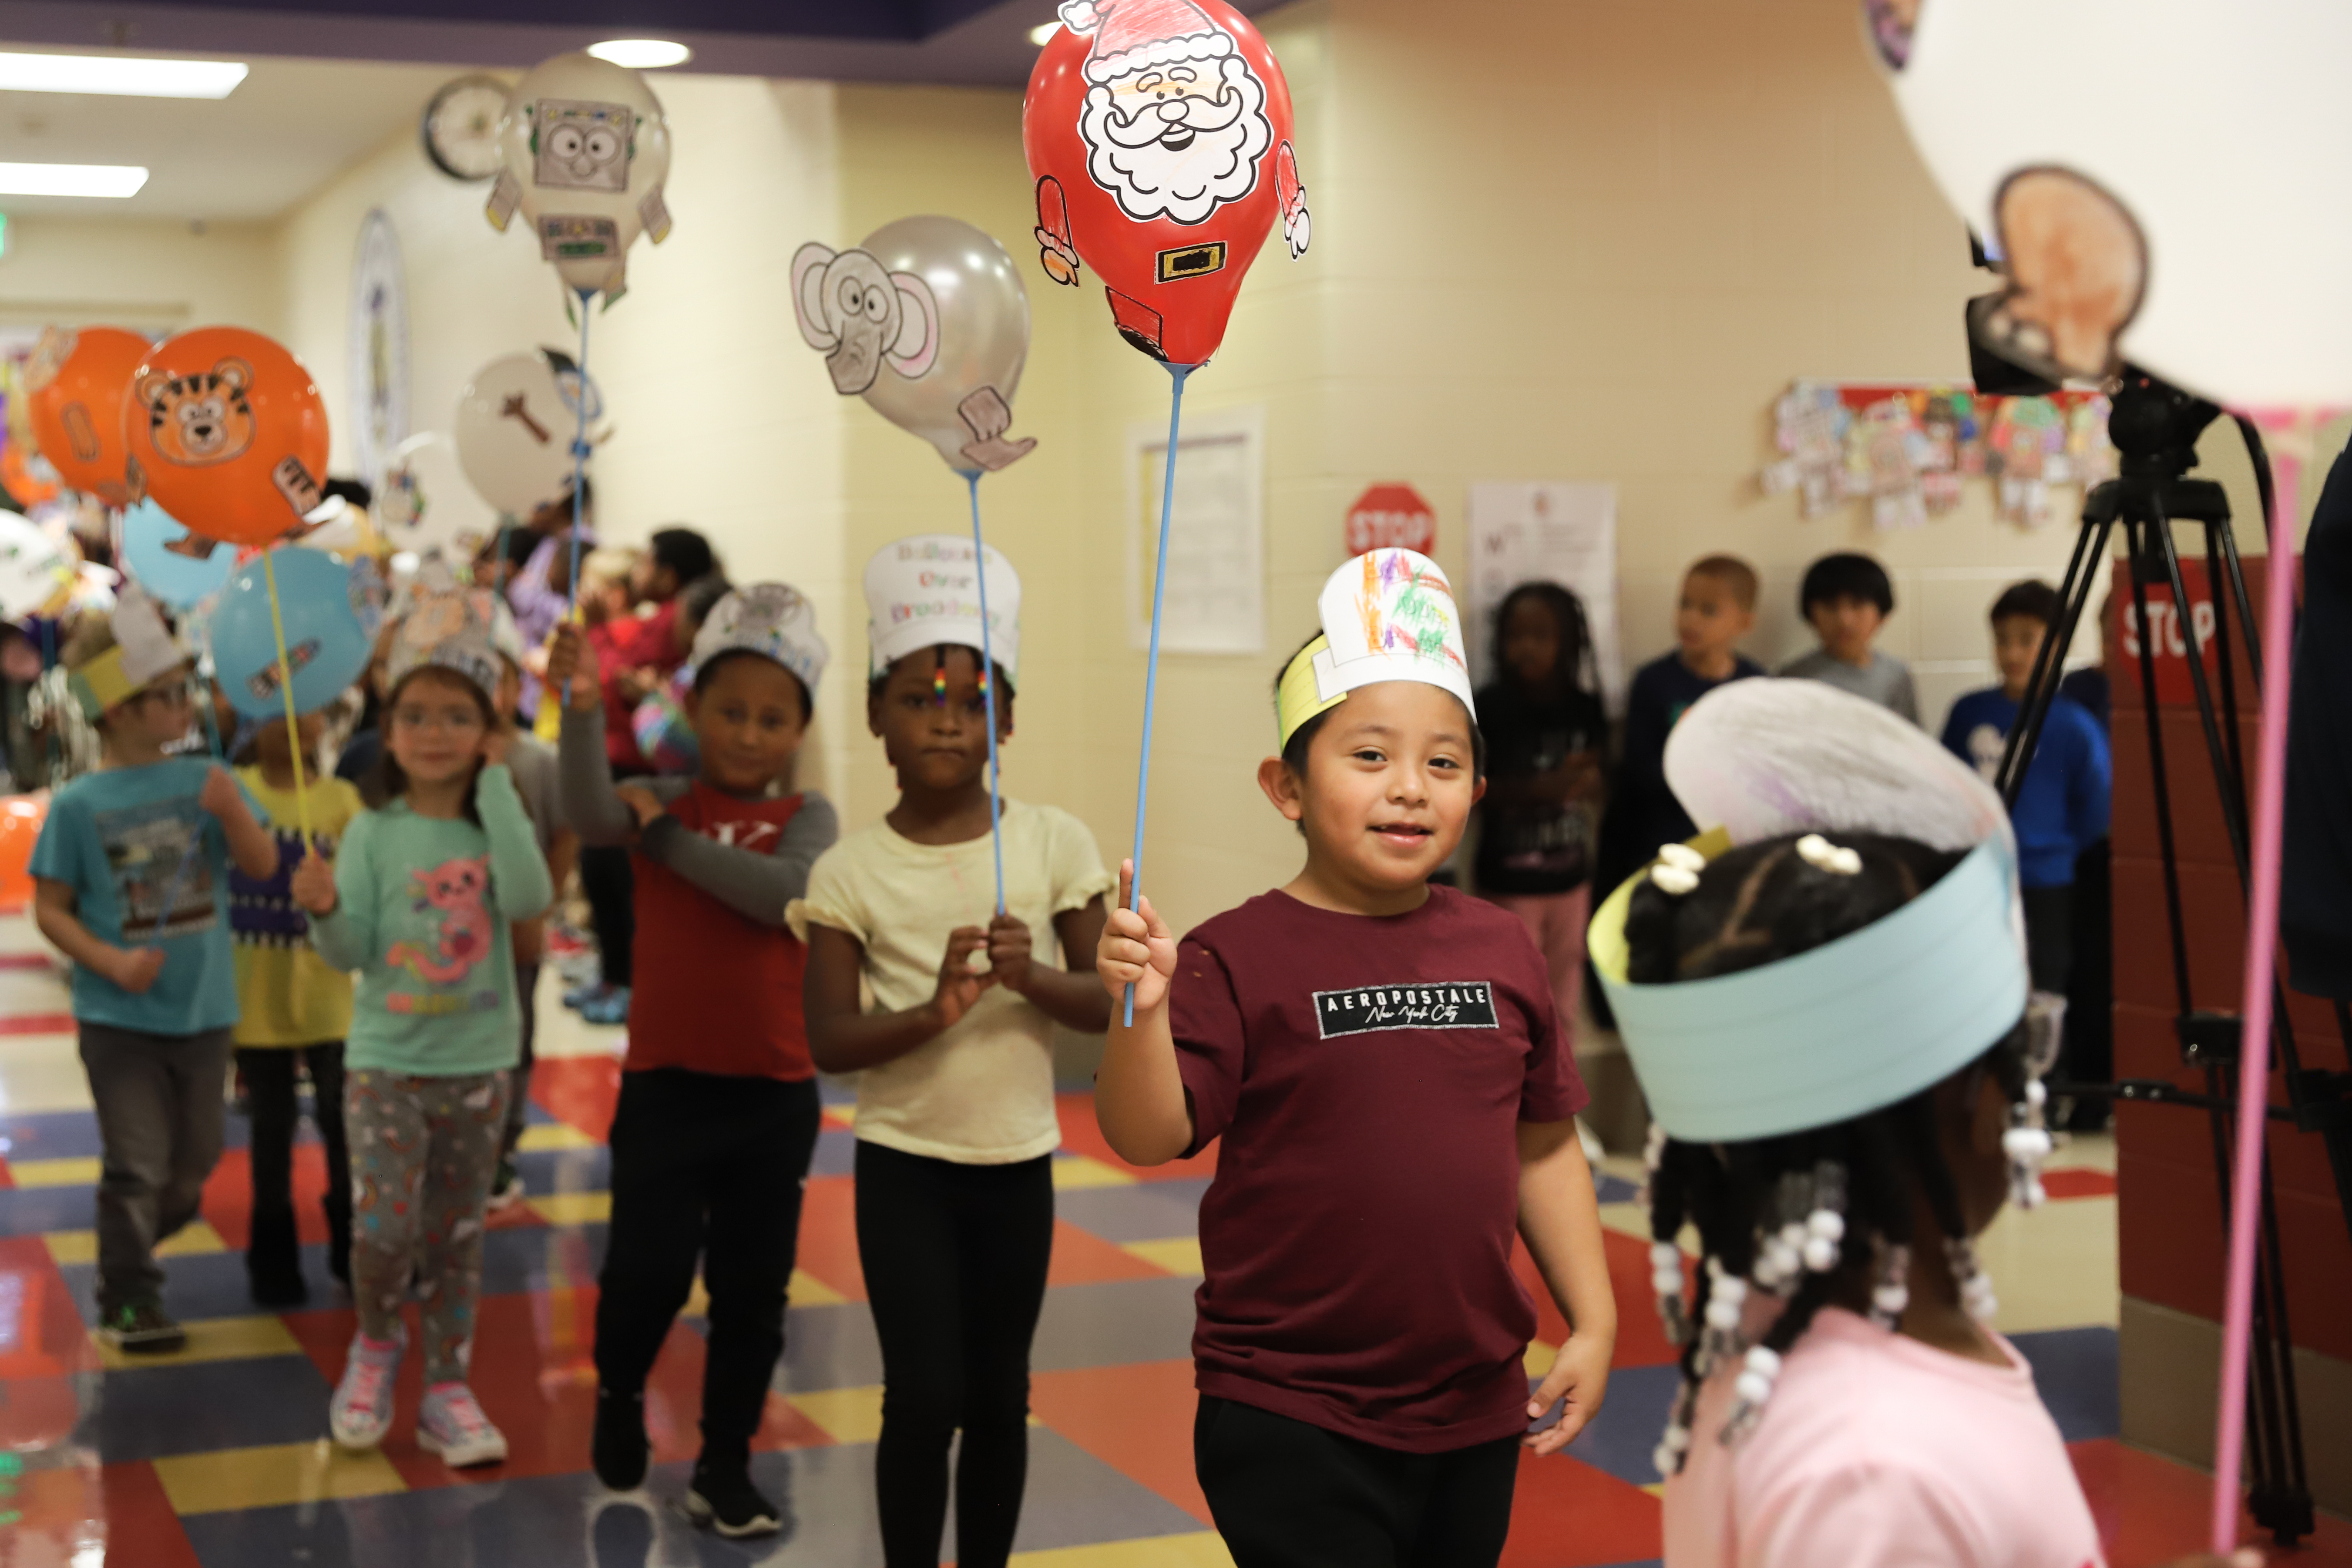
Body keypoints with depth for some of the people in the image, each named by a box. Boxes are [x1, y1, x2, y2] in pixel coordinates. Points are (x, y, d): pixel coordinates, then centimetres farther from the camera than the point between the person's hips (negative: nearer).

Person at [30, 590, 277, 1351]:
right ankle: (129, 1301, 14)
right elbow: (51, 908, -6)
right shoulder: (79, 804, -11)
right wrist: (113, 963, -19)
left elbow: (263, 864, -4)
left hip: (204, 1010, 4)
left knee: (191, 1167, 16)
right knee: (138, 1167, -2)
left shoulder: (204, 780, -2)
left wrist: (233, 813, -22)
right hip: (120, 1017, -4)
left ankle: (127, 1253, 41)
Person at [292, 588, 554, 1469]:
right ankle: (375, 1345, 16)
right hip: (386, 1060, -1)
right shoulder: (373, 834, -5)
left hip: (478, 1065, 2)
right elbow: (354, 954, -8)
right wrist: (325, 911, -30)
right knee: (384, 1227, -13)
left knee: (455, 1238, 10)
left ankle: (446, 1390, 21)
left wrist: (496, 785, -19)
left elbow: (531, 898, -23)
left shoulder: (498, 826, -3)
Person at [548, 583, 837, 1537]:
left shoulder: (807, 816, 0)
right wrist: (583, 709, -36)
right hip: (666, 1081, -1)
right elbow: (590, 816, -21)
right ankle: (619, 1393, 25)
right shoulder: (663, 801, 1)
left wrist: (668, 839, -17)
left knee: (752, 1289, 8)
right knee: (648, 1268, -7)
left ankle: (725, 1466, 23)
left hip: (775, 1093, 1)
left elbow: (789, 892, -22)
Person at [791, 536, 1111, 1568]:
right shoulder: (850, 872, -7)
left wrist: (1035, 979, -22)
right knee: (925, 1400, -5)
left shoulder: (1053, 843, -4)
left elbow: (1110, 1005, -3)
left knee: (999, 1400, 12)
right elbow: (829, 1042, -11)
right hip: (904, 1165, -2)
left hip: (1018, 1166, 2)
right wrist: (931, 1013, -27)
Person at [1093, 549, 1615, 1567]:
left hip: (1476, 1415, 5)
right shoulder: (1239, 959, -11)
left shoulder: (1502, 952, 4)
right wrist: (1141, 1009, -35)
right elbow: (1148, 1139, -19)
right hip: (1292, 1430, -5)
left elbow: (1543, 1147, 12)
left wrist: (1593, 1322, 9)